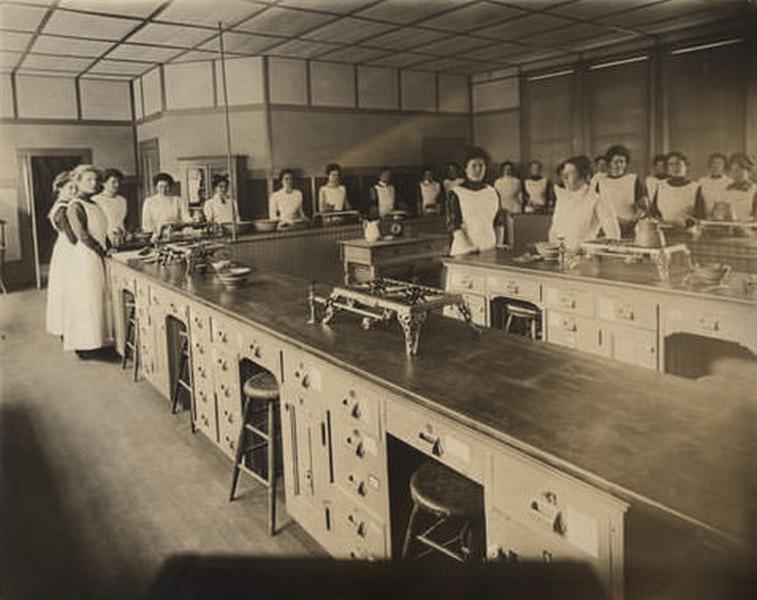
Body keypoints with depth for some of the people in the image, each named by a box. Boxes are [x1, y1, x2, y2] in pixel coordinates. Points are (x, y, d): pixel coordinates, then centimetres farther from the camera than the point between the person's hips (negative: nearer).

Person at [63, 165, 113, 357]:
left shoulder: (93, 204, 14)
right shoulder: (75, 206, -12)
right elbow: (83, 236, -19)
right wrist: (103, 252, -13)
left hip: (100, 257, 8)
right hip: (85, 257, -8)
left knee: (99, 300, 10)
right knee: (86, 302, -3)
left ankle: (98, 340, 17)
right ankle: (84, 346, 5)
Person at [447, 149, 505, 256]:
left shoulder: (492, 192, 10)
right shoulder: (456, 193, -2)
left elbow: (499, 222, 15)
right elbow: (453, 225, -9)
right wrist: (470, 247, -18)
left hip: (490, 250, 4)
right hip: (464, 251, -3)